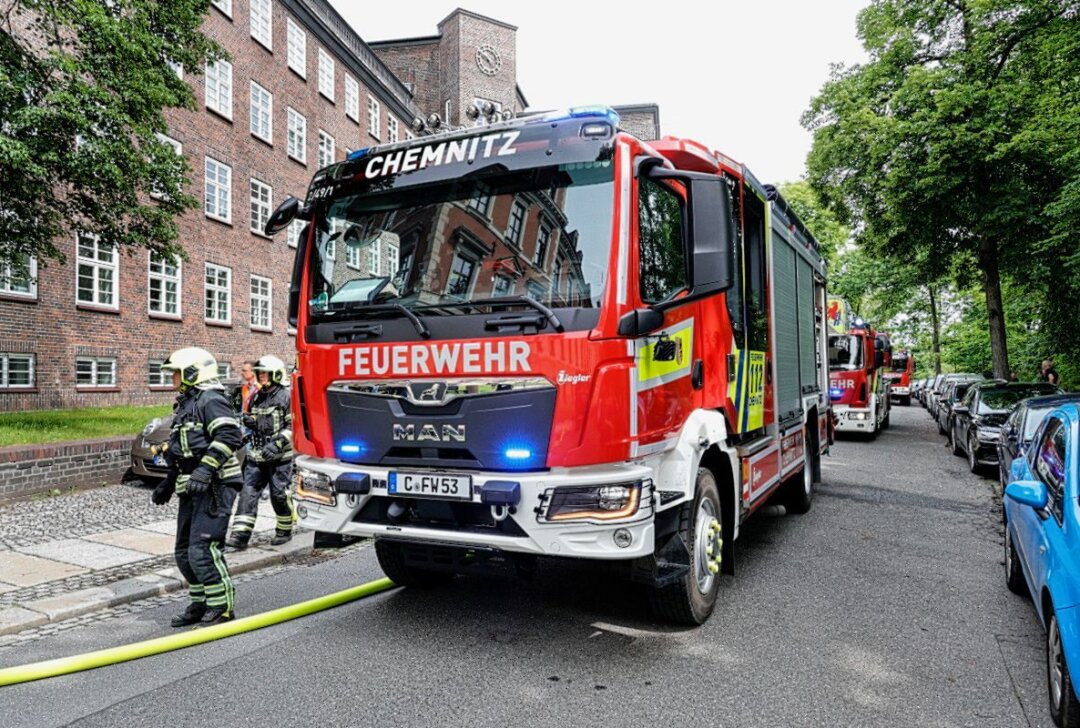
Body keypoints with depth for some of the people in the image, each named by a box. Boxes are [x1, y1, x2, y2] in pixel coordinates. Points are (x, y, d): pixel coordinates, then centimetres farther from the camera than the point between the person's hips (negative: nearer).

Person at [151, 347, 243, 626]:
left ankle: (222, 608, -2)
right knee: (185, 553, 13)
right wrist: (168, 483, 28)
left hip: (214, 488, -10)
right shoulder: (184, 405, 21)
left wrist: (206, 470, -31)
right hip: (192, 490, 10)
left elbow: (229, 435, -25)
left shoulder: (211, 401, -11)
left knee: (201, 550, -13)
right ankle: (201, 604, 25)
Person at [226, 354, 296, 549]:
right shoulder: (257, 397, 15)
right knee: (248, 493, -2)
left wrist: (278, 444, -22)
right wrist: (248, 420, 5)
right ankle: (240, 534, -3)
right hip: (256, 455, 6)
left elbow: (292, 425, -12)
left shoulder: (285, 397, -7)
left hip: (279, 457, -6)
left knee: (279, 494, 1)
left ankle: (285, 531, 19)